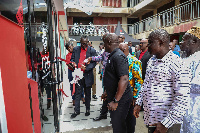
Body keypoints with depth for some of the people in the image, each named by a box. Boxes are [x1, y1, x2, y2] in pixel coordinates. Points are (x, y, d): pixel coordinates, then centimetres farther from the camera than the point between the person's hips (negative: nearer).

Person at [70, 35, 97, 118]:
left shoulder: (92, 51, -2)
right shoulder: (76, 49, 7)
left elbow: (94, 63, -6)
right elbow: (72, 58, 12)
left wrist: (86, 68, -22)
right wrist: (73, 62, -12)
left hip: (87, 75, -1)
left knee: (87, 93, 12)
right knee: (77, 93, 7)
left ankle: (88, 109, 28)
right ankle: (76, 111, 20)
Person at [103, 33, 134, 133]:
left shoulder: (119, 56, -20)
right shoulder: (112, 55, 12)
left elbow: (124, 79, -28)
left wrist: (115, 101, -25)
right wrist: (107, 91, 23)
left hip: (121, 99, -9)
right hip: (114, 96, 9)